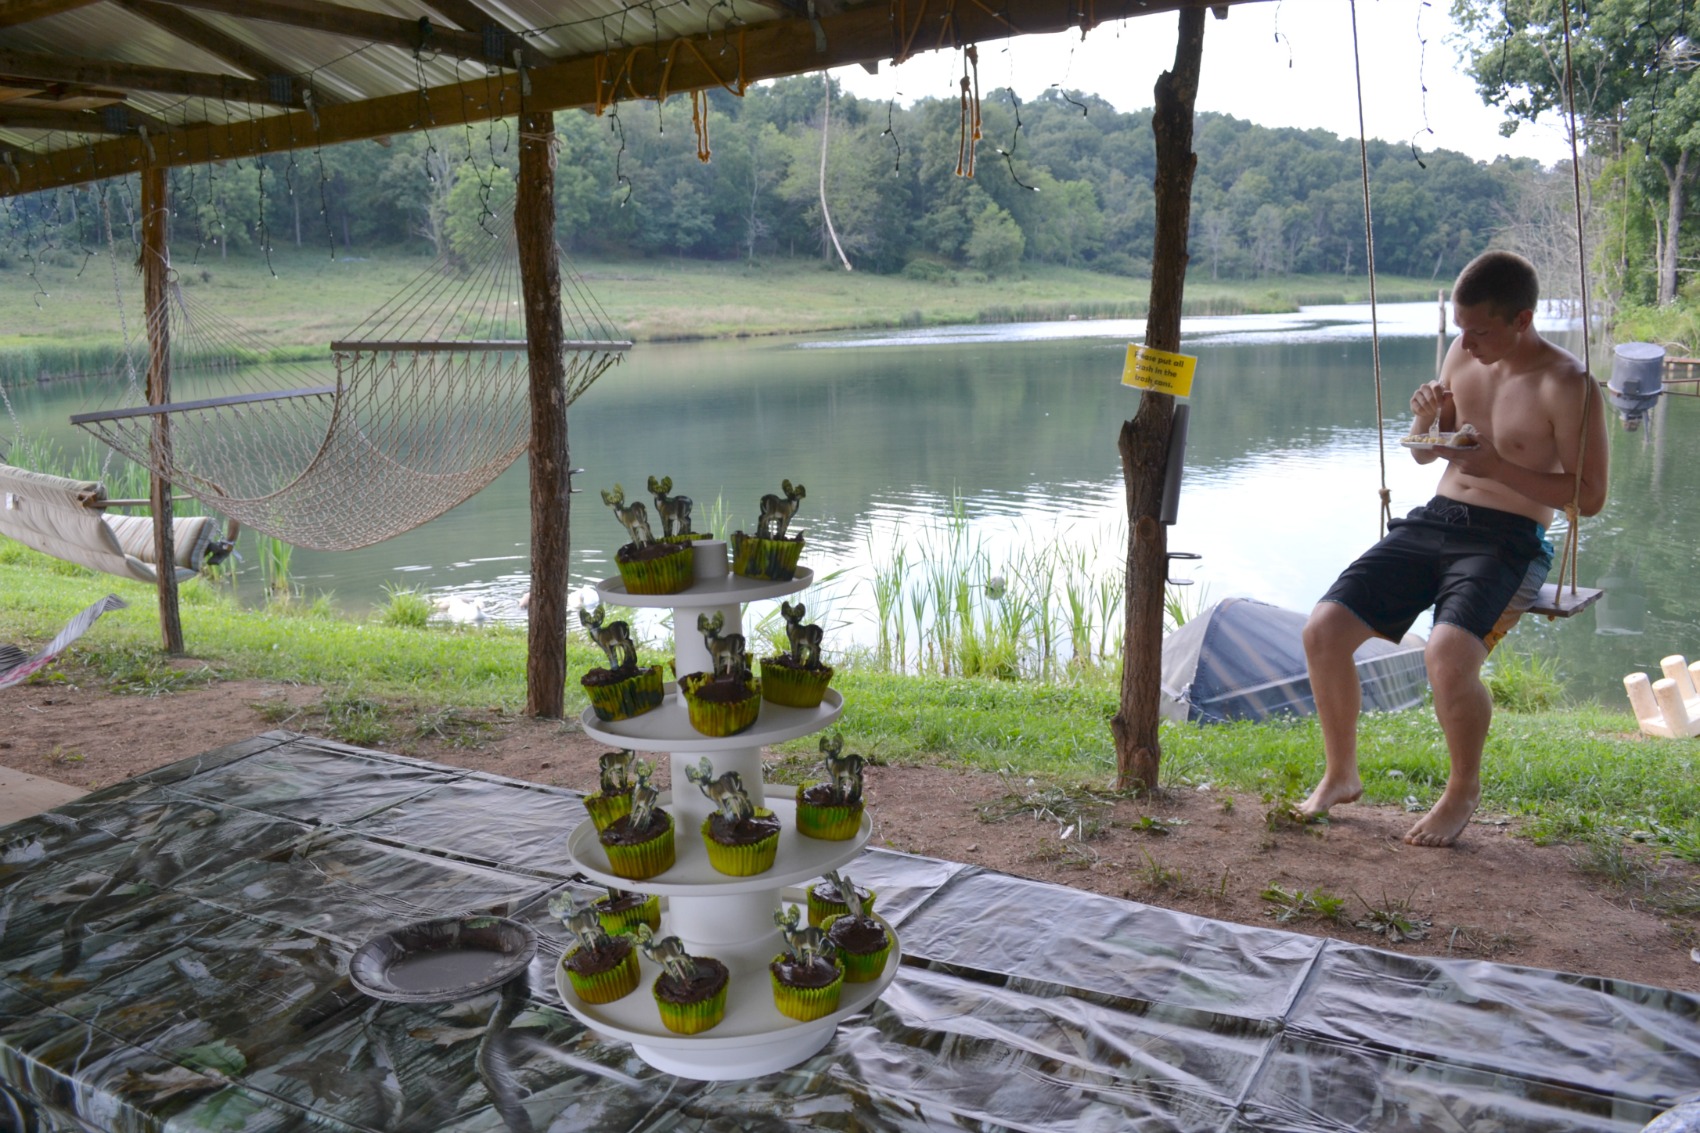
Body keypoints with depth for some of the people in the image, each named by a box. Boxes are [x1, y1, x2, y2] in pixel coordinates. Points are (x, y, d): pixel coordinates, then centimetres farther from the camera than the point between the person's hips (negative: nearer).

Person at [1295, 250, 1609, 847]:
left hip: (1507, 540, -6)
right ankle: (1340, 774, 9)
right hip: (1432, 522, 6)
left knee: (1447, 653, -33)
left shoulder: (1566, 385, -9)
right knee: (1323, 628, -12)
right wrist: (1427, 419, -3)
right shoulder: (1463, 354, 10)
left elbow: (1589, 496, -10)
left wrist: (1495, 465, -18)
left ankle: (1463, 792, -3)